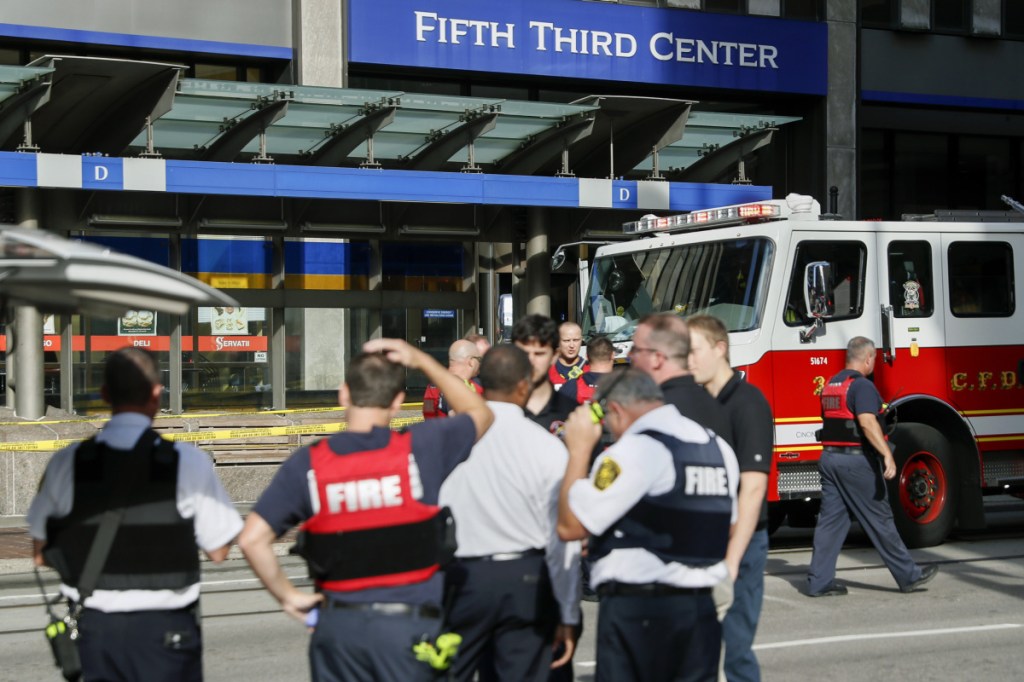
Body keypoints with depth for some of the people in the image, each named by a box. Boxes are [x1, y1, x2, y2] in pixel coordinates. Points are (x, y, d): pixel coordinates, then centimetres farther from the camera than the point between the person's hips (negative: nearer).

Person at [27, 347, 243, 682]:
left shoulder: (67, 465, -4)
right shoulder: (189, 463, -12)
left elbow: (42, 552, 4)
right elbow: (217, 550, -7)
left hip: (95, 625, 3)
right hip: (165, 628, -2)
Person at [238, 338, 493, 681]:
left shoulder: (308, 464, -3)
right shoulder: (421, 448, -7)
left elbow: (252, 539, -7)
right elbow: (481, 414, 13)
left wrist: (288, 595, 5)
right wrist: (422, 360, 10)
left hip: (338, 625, 2)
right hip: (408, 625, -2)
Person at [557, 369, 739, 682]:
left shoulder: (635, 449, -13)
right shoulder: (718, 447, 11)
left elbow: (570, 525, -13)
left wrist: (579, 449, -3)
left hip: (637, 609, -7)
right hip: (702, 607, 7)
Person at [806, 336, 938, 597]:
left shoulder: (831, 384, 13)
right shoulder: (862, 385, -13)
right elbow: (867, 421, -27)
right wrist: (887, 455, -32)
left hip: (829, 457, 8)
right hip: (857, 460, -8)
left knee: (830, 519, 7)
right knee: (879, 519, 0)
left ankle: (819, 581, 4)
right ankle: (908, 575, 9)